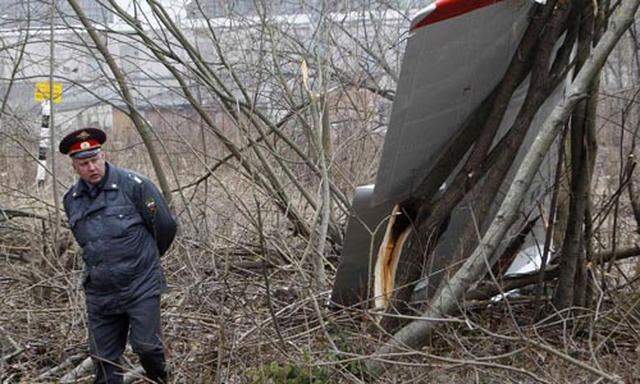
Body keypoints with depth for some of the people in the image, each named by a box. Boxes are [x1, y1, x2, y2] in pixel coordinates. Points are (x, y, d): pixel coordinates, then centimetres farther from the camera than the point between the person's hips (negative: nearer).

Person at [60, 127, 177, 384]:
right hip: (100, 293, 5)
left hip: (141, 287, -5)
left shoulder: (132, 185, -11)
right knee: (104, 359, 8)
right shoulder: (71, 200, 6)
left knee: (146, 346, -8)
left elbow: (166, 226, -3)